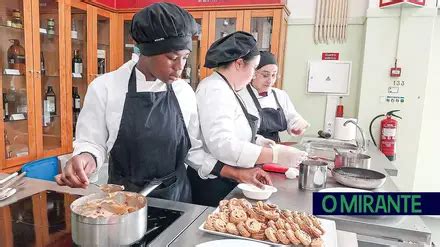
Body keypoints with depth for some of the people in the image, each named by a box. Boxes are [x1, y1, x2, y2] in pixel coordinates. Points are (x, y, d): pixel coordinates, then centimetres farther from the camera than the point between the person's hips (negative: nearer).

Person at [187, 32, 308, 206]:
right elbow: (222, 145, -32)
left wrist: (257, 141, 7)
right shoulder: (215, 91, -21)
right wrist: (275, 155, -28)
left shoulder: (223, 88, 11)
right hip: (212, 185, -10)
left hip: (224, 181, 10)